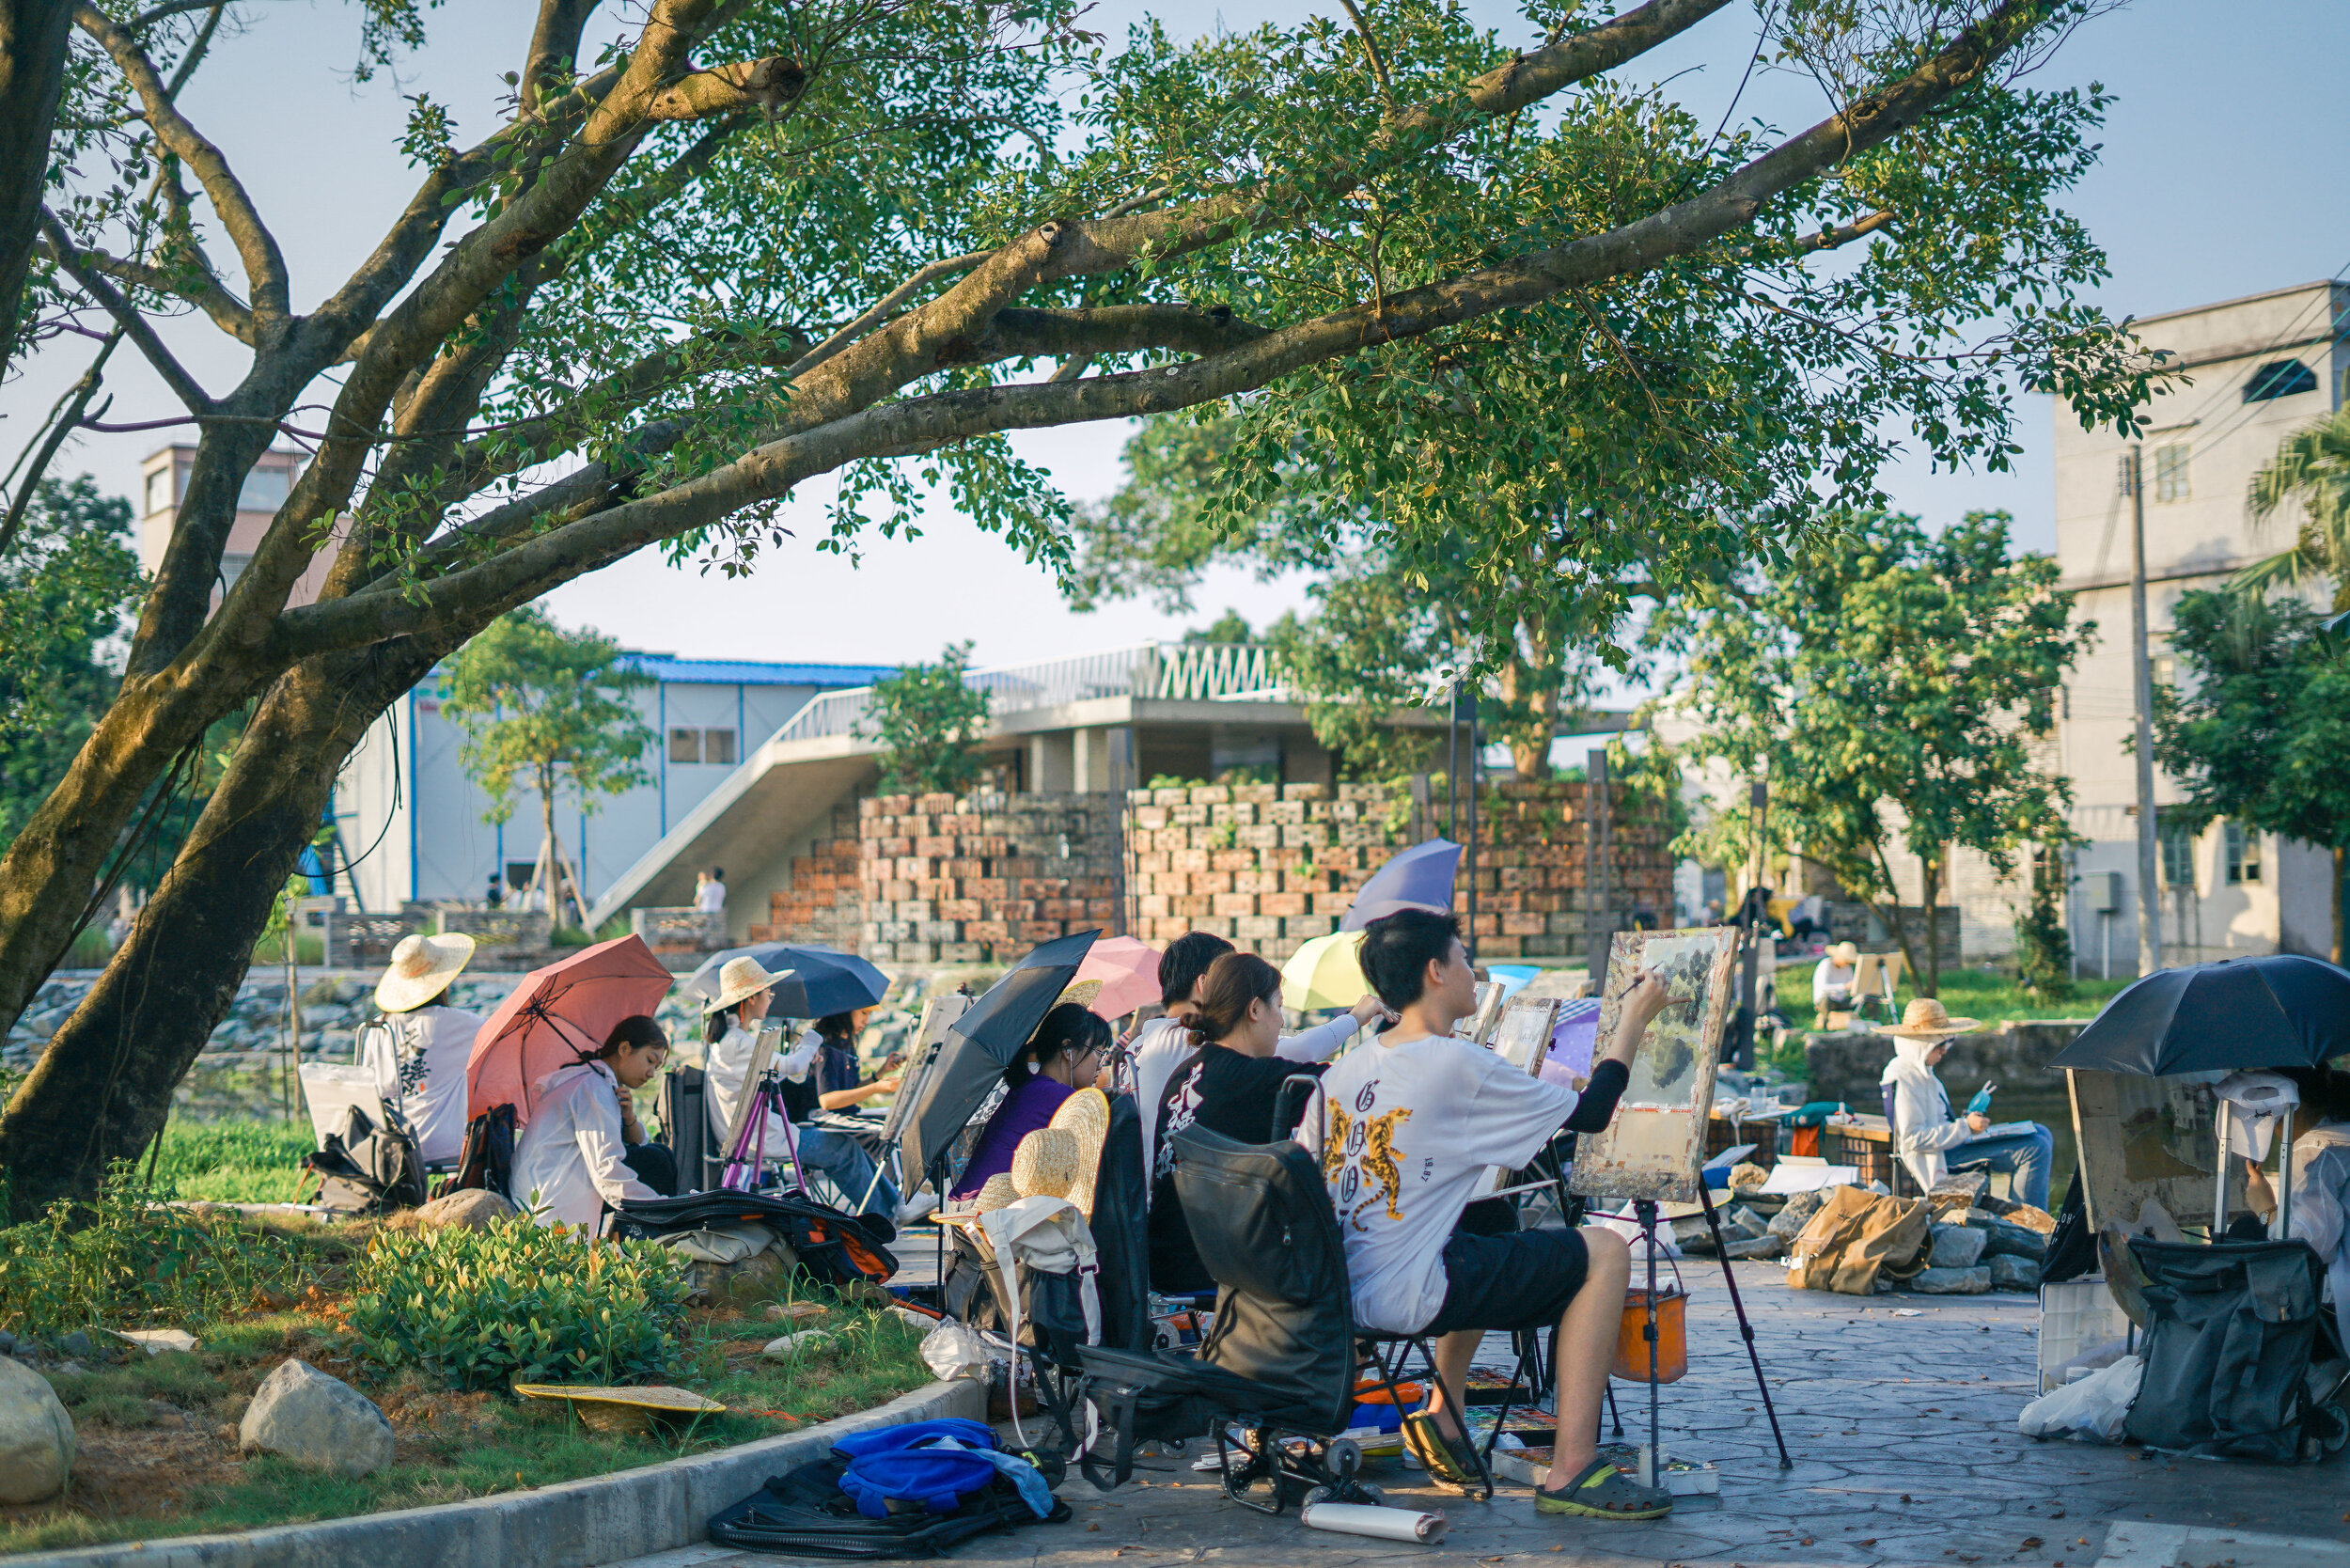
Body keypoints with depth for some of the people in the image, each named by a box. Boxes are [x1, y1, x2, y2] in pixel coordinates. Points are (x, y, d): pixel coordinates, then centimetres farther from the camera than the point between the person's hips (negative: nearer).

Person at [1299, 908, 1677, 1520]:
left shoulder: (1343, 1069, 8)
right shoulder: (1459, 1065, -14)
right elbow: (1591, 1113, -5)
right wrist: (1633, 1021, 9)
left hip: (1336, 1293, 9)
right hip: (1404, 1297, -8)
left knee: (1482, 1245, 34)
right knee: (1605, 1252, 0)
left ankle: (1444, 1420, 28)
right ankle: (1571, 1469, -4)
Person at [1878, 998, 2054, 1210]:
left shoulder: (1920, 1070, 15)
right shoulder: (1904, 1078, -20)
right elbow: (1913, 1138, -25)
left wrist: (1967, 1122, 6)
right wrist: (1965, 1127, -22)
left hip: (1950, 1142, 11)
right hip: (1941, 1157, -11)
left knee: (2041, 1134, 15)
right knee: (2036, 1149, -18)